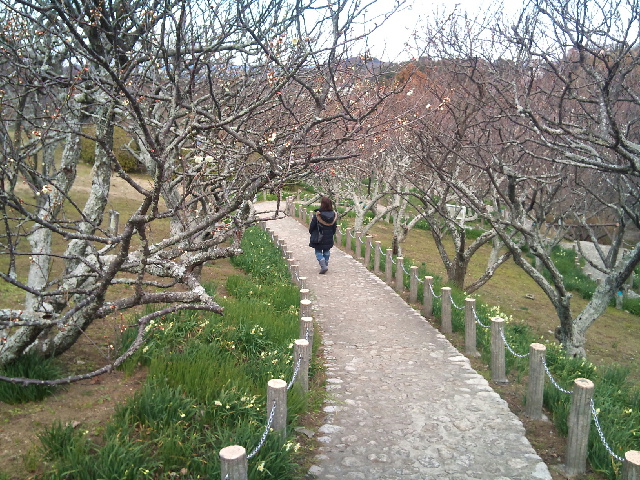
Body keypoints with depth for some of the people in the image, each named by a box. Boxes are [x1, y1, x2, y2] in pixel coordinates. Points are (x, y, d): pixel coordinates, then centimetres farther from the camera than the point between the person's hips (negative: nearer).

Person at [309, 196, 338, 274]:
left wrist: (311, 232, 9)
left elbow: (312, 226, -10)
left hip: (318, 238, -4)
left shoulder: (318, 215, -20)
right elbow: (334, 227, 4)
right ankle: (326, 264, 25)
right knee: (327, 251, 20)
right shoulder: (333, 215, -6)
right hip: (329, 238, 4)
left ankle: (323, 265, -8)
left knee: (318, 252, 7)